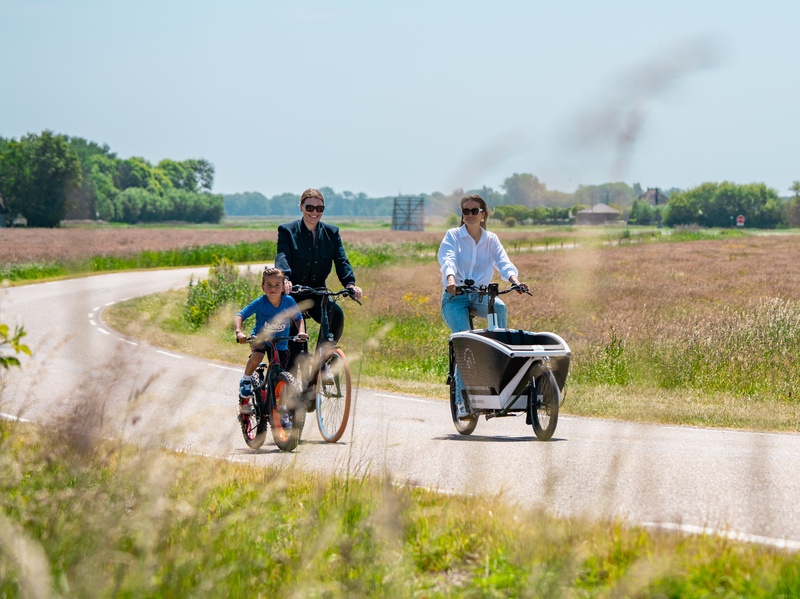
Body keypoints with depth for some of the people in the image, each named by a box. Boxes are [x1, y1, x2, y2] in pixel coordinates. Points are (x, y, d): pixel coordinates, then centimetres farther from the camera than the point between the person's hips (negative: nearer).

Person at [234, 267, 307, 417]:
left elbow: (298, 318, -4)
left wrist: (301, 331, -24)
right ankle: (245, 383, -9)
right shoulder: (260, 303, -23)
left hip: (280, 342, 2)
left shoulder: (289, 301, -17)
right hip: (260, 338, -2)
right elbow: (239, 316, -24)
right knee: (257, 356, -35)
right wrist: (239, 332, -43)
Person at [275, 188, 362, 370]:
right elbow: (282, 257, -19)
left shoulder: (331, 232, 7)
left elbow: (341, 260, -5)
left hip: (318, 294, 2)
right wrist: (284, 279, -41)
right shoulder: (287, 231, -2)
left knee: (336, 315, -27)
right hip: (293, 293, -2)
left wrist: (350, 283, -26)